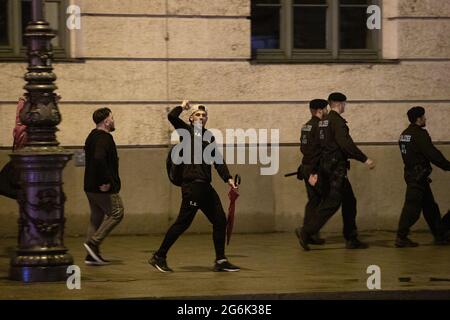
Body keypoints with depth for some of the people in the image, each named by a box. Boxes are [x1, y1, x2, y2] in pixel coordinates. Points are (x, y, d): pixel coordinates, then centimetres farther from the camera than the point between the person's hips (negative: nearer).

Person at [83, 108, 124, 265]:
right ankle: (94, 242, -10)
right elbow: (99, 159, -31)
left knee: (97, 217, 12)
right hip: (105, 188, -10)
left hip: (91, 186, 10)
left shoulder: (92, 137, 17)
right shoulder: (104, 138, -16)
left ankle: (92, 255, 11)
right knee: (116, 213, -2)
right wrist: (105, 181, -25)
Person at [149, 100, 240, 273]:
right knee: (183, 222, -9)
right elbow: (172, 117, -16)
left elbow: (218, 160, 17)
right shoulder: (187, 130, 1)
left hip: (205, 186, 7)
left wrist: (227, 178, 6)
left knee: (220, 220, 7)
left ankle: (220, 260, 15)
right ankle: (159, 257, 0)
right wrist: (183, 106, 1)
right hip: (192, 184, -7)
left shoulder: (209, 136, 19)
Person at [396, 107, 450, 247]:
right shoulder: (420, 135, -16)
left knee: (429, 205, 14)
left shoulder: (405, 134, 13)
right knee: (413, 206, -7)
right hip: (419, 176, -10)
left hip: (411, 172, 10)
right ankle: (401, 238, -6)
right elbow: (433, 155, -18)